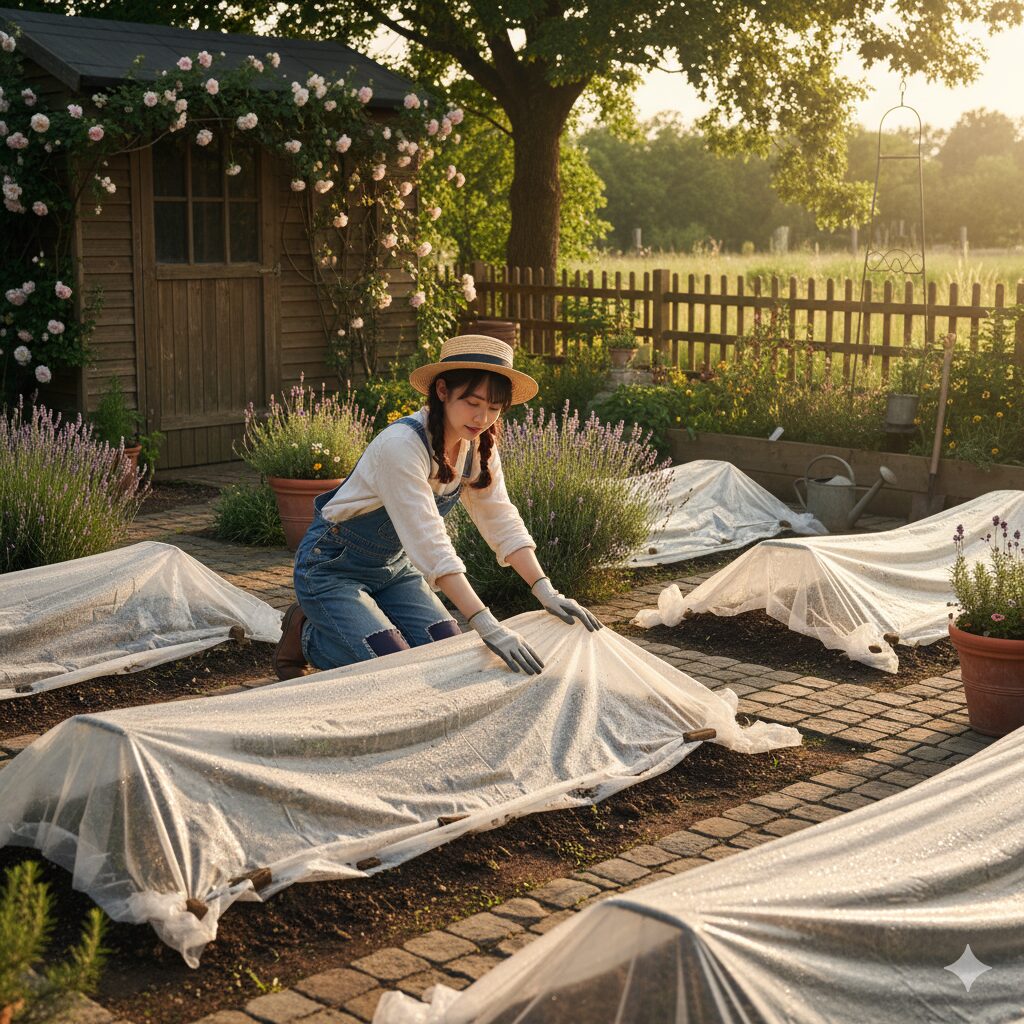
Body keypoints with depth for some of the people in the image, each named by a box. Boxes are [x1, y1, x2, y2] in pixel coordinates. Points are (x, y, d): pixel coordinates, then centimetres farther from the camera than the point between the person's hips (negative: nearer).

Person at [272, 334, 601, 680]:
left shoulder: (479, 446, -8)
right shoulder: (401, 444, -33)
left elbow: (502, 522, -7)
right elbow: (429, 542, -39)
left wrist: (546, 592, -19)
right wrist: (486, 625, -43)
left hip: (393, 567, 8)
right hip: (331, 569, -8)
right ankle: (306, 635, 6)